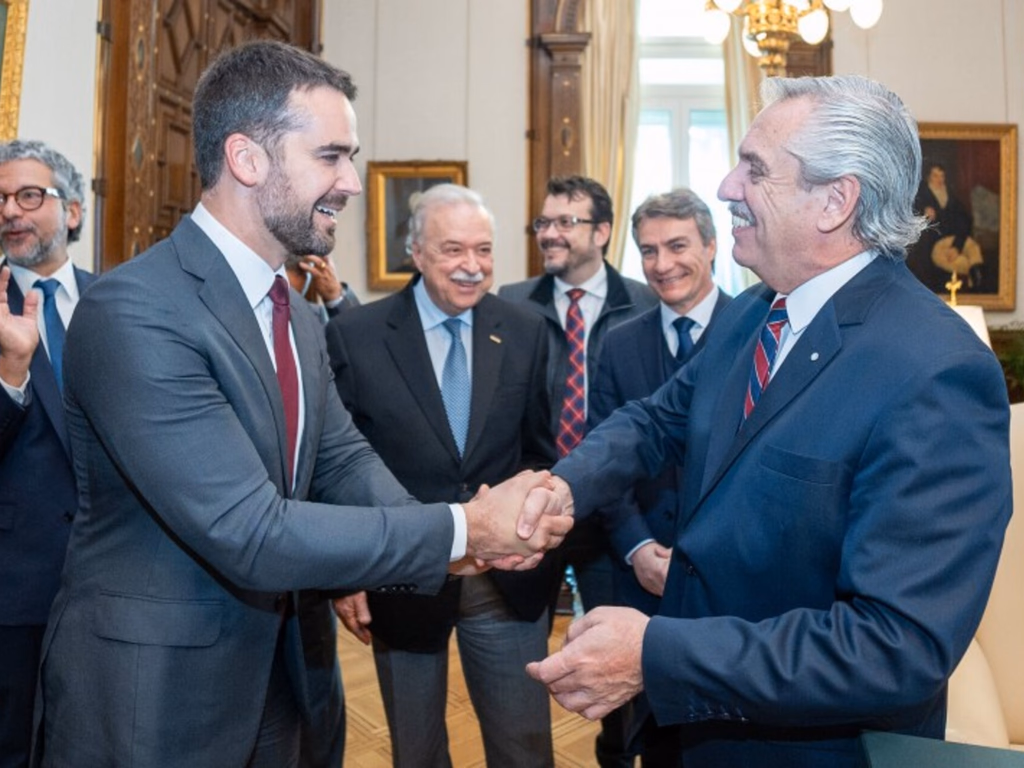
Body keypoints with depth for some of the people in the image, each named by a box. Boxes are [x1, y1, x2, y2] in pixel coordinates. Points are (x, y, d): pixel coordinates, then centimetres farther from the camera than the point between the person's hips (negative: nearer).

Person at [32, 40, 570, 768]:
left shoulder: (299, 319, 5)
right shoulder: (133, 312, -24)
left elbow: (346, 460, 2)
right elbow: (251, 535, -29)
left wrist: (452, 536, -18)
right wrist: (461, 529, -23)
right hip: (148, 698, -7)